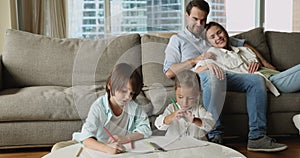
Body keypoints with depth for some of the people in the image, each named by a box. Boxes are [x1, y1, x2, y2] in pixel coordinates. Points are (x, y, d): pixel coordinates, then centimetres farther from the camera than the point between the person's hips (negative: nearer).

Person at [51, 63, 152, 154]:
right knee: (58, 148, -21)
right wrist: (107, 148, -55)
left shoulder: (133, 107, -12)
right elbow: (86, 139, -35)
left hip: (119, 149, 2)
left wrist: (125, 138, -27)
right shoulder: (98, 106, -24)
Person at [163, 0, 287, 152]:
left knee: (256, 80, -20)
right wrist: (196, 60, -6)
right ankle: (215, 136, -39)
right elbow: (169, 72, 3)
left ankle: (257, 137, -23)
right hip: (198, 77, -5)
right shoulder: (177, 39, 19)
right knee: (213, 73, -41)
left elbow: (242, 44, 36)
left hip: (223, 75, 5)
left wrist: (262, 61, 19)